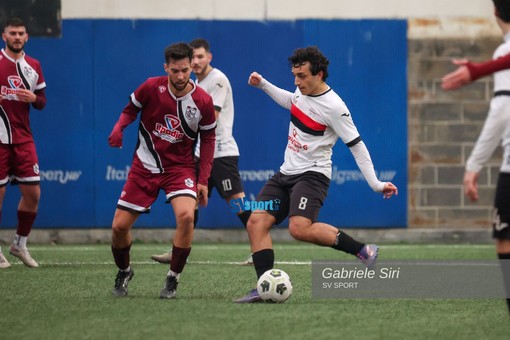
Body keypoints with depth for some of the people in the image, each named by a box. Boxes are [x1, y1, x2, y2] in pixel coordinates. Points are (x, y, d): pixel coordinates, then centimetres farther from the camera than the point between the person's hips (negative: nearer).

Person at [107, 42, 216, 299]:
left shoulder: (202, 101, -11)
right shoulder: (151, 87, -11)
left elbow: (208, 139, 1)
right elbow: (131, 109, 5)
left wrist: (203, 179, -3)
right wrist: (119, 128, -17)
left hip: (180, 167, -1)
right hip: (144, 167, 1)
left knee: (186, 215, -29)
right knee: (119, 226, -2)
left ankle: (173, 280, -11)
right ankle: (123, 272, 30)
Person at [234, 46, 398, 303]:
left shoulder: (334, 107, -18)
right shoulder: (303, 92, 6)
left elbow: (357, 146, -14)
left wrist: (375, 184, -17)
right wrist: (263, 85, 31)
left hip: (312, 174, -8)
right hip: (286, 173, 8)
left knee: (300, 228, -30)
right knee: (256, 222, -8)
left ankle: (362, 251, -17)